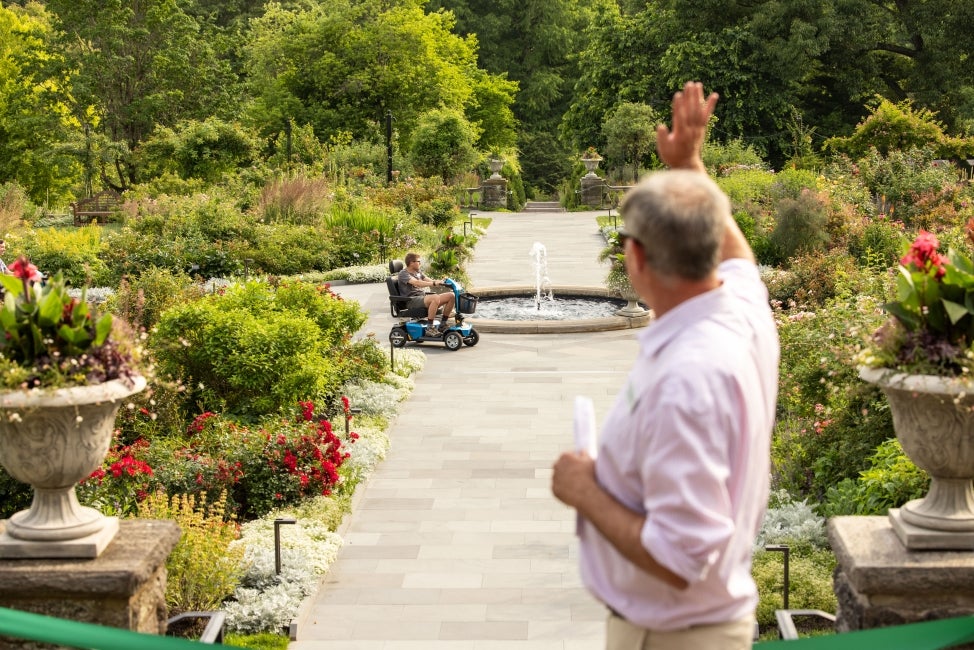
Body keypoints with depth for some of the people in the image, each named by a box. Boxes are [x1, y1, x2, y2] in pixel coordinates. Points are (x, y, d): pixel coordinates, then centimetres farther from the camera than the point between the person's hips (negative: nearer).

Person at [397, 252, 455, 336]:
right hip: (412, 300, -8)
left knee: (451, 296, -4)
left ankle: (443, 325, 4)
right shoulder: (403, 274, -7)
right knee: (435, 298, -37)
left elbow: (429, 281, 11)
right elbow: (417, 283, -24)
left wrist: (441, 282, -9)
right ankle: (429, 328, -32)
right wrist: (434, 283, -34)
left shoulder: (418, 272, 22)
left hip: (423, 298, 8)